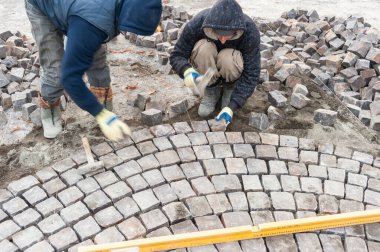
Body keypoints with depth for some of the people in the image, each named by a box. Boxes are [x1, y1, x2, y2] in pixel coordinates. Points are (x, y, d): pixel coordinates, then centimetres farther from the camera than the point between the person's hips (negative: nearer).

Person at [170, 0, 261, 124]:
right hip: (207, 66, 1)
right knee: (204, 49, -33)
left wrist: (231, 107, -37)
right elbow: (176, 55, -20)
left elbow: (251, 74, -27)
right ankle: (211, 90, -9)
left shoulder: (250, 31, -31)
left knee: (227, 59, -36)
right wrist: (187, 71, -44)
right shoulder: (196, 24, -30)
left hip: (231, 64, -1)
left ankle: (231, 87, -4)